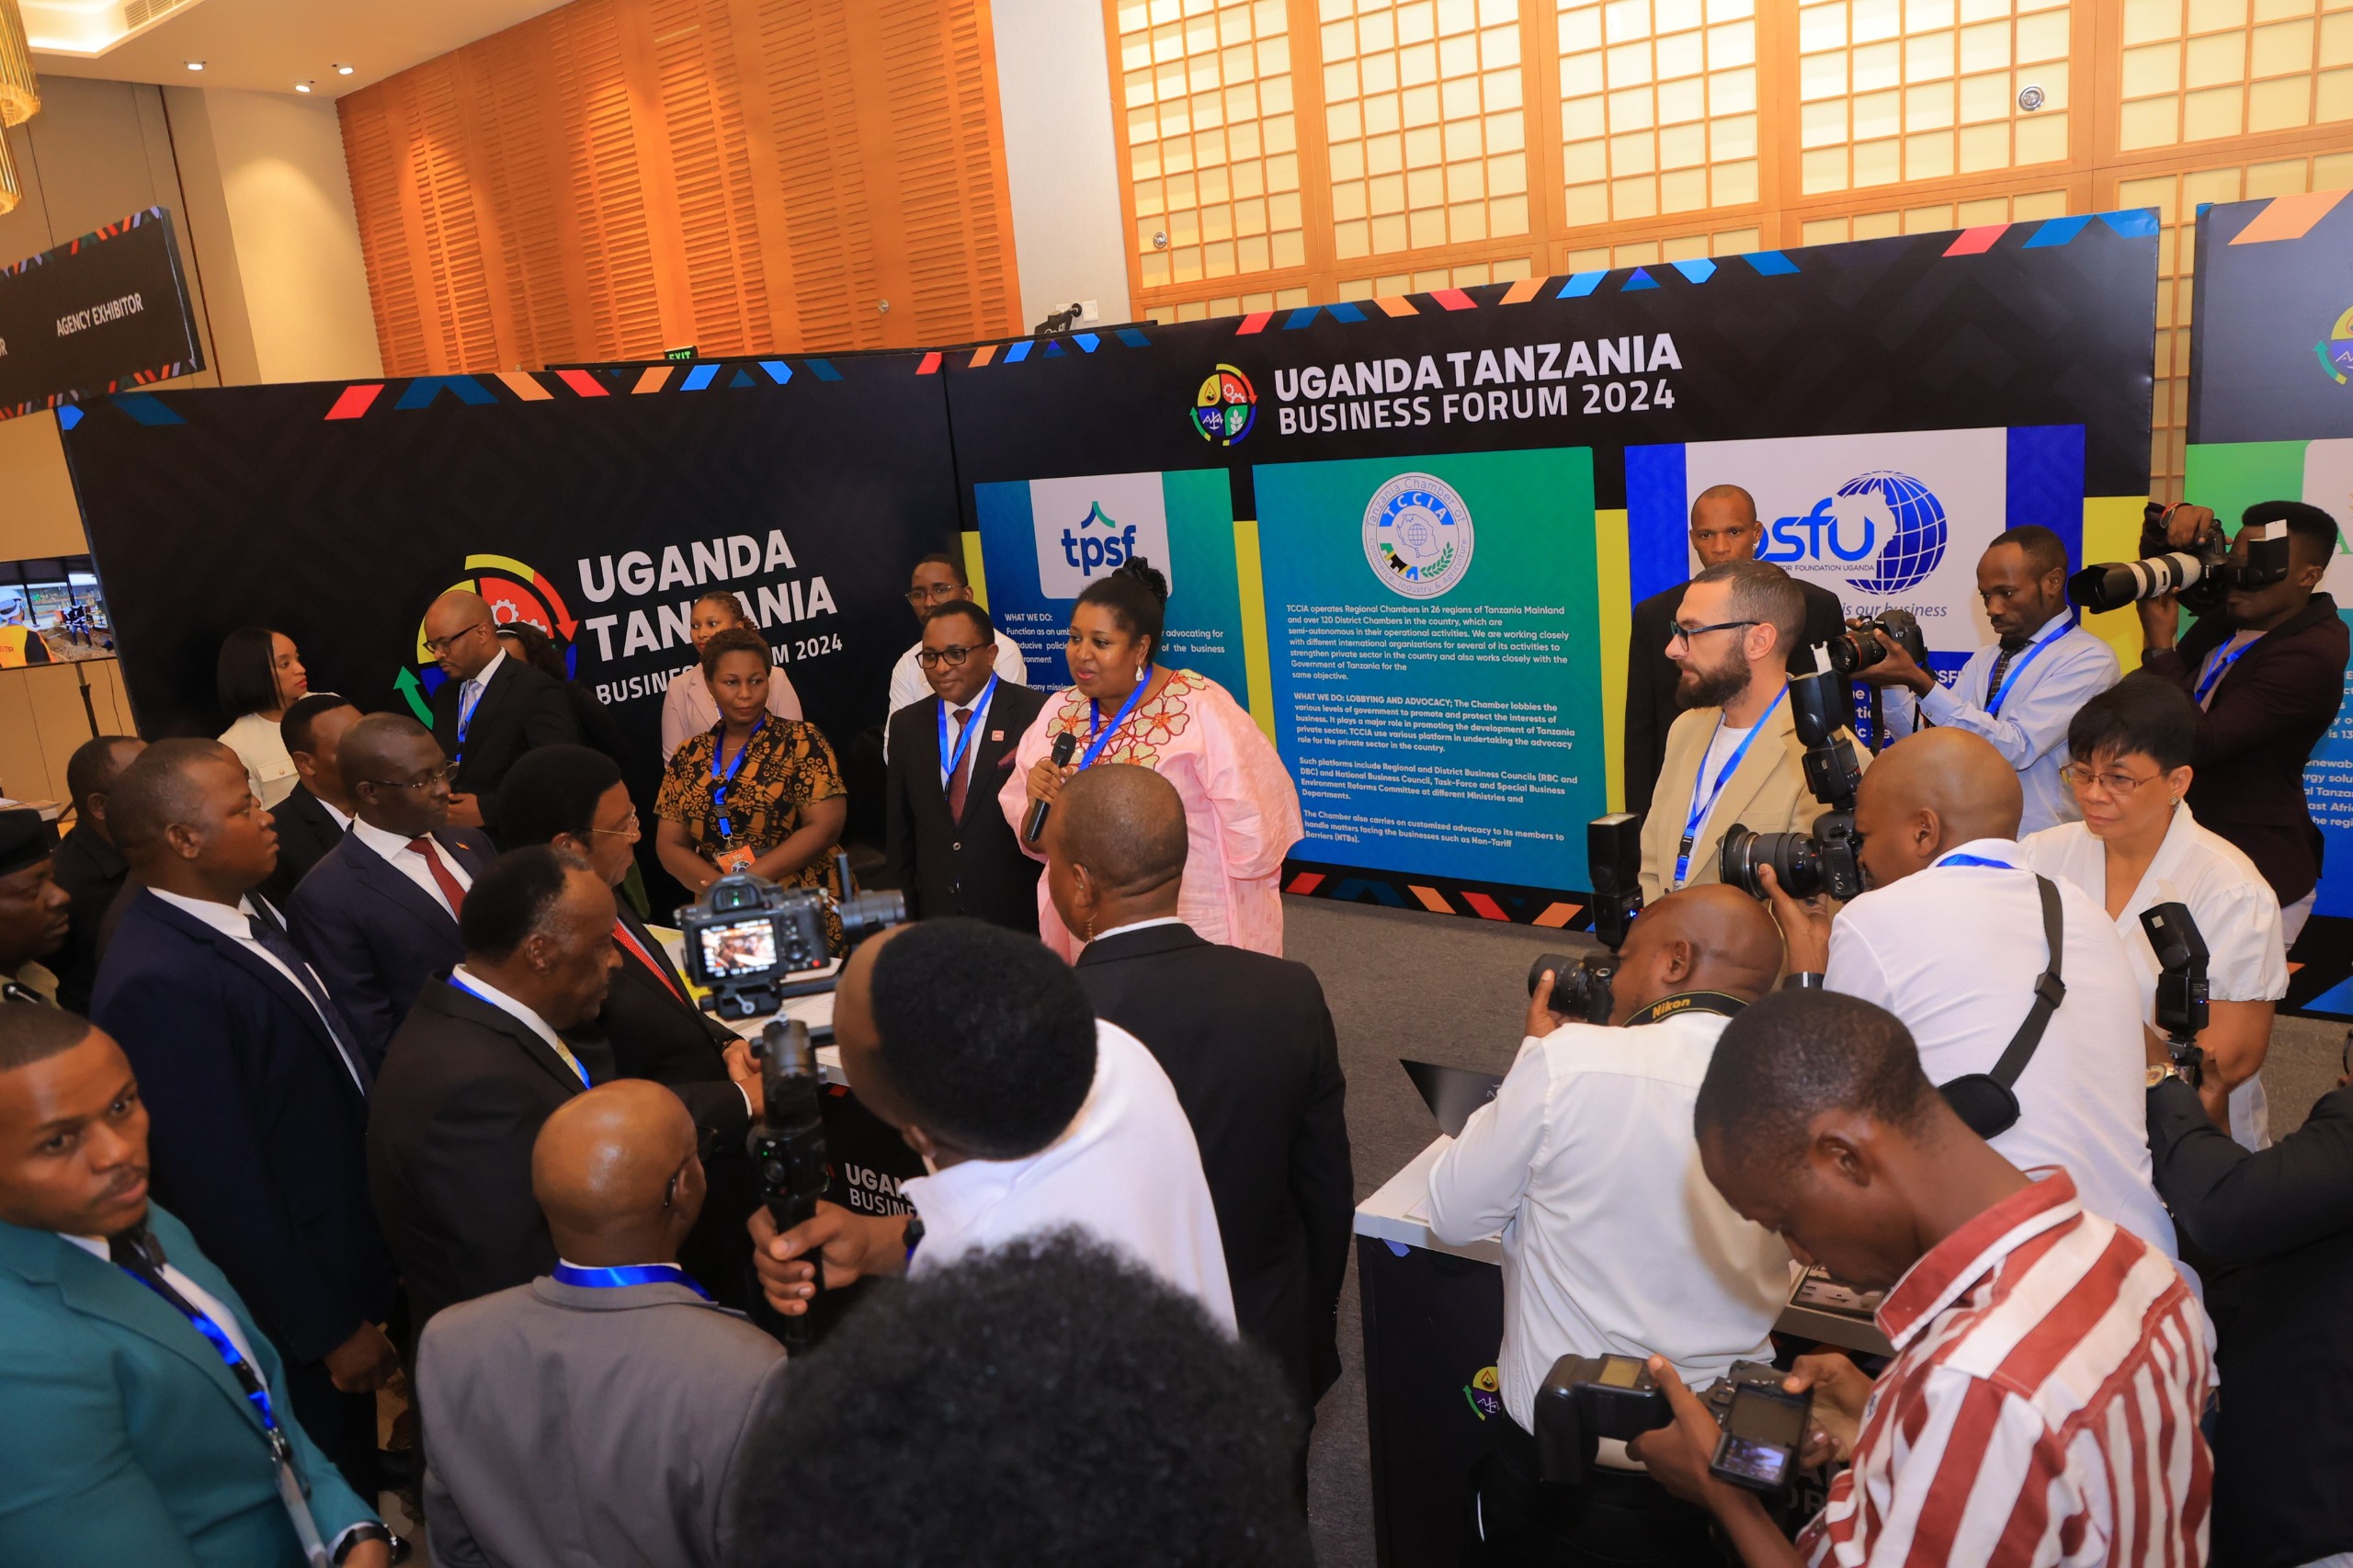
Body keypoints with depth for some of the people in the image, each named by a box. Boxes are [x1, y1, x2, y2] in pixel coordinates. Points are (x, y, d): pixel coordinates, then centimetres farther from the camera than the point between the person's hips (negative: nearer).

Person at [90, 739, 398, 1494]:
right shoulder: (160, 983, -31)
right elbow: (223, 1189, -27)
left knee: (357, 1457, 30)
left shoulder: (243, 910, -4)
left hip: (350, 1248, 8)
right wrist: (332, 1329, -18)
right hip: (295, 1294, -8)